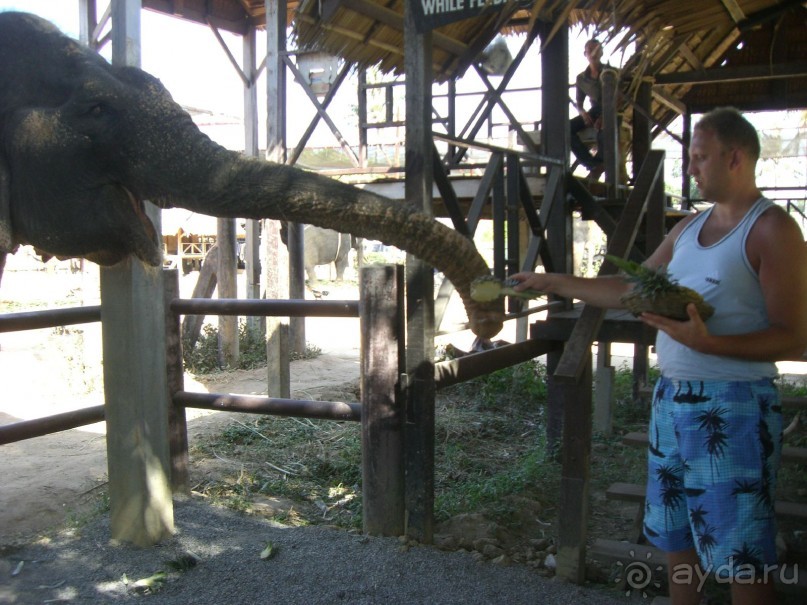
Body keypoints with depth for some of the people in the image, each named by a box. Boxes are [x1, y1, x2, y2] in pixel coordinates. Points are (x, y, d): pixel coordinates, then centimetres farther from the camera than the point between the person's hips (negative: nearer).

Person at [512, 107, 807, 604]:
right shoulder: (690, 228, 13)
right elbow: (631, 290, 19)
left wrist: (708, 342, -27)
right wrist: (555, 282, 17)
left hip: (731, 407, -8)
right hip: (671, 398, 8)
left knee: (741, 557, 0)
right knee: (677, 539, 18)